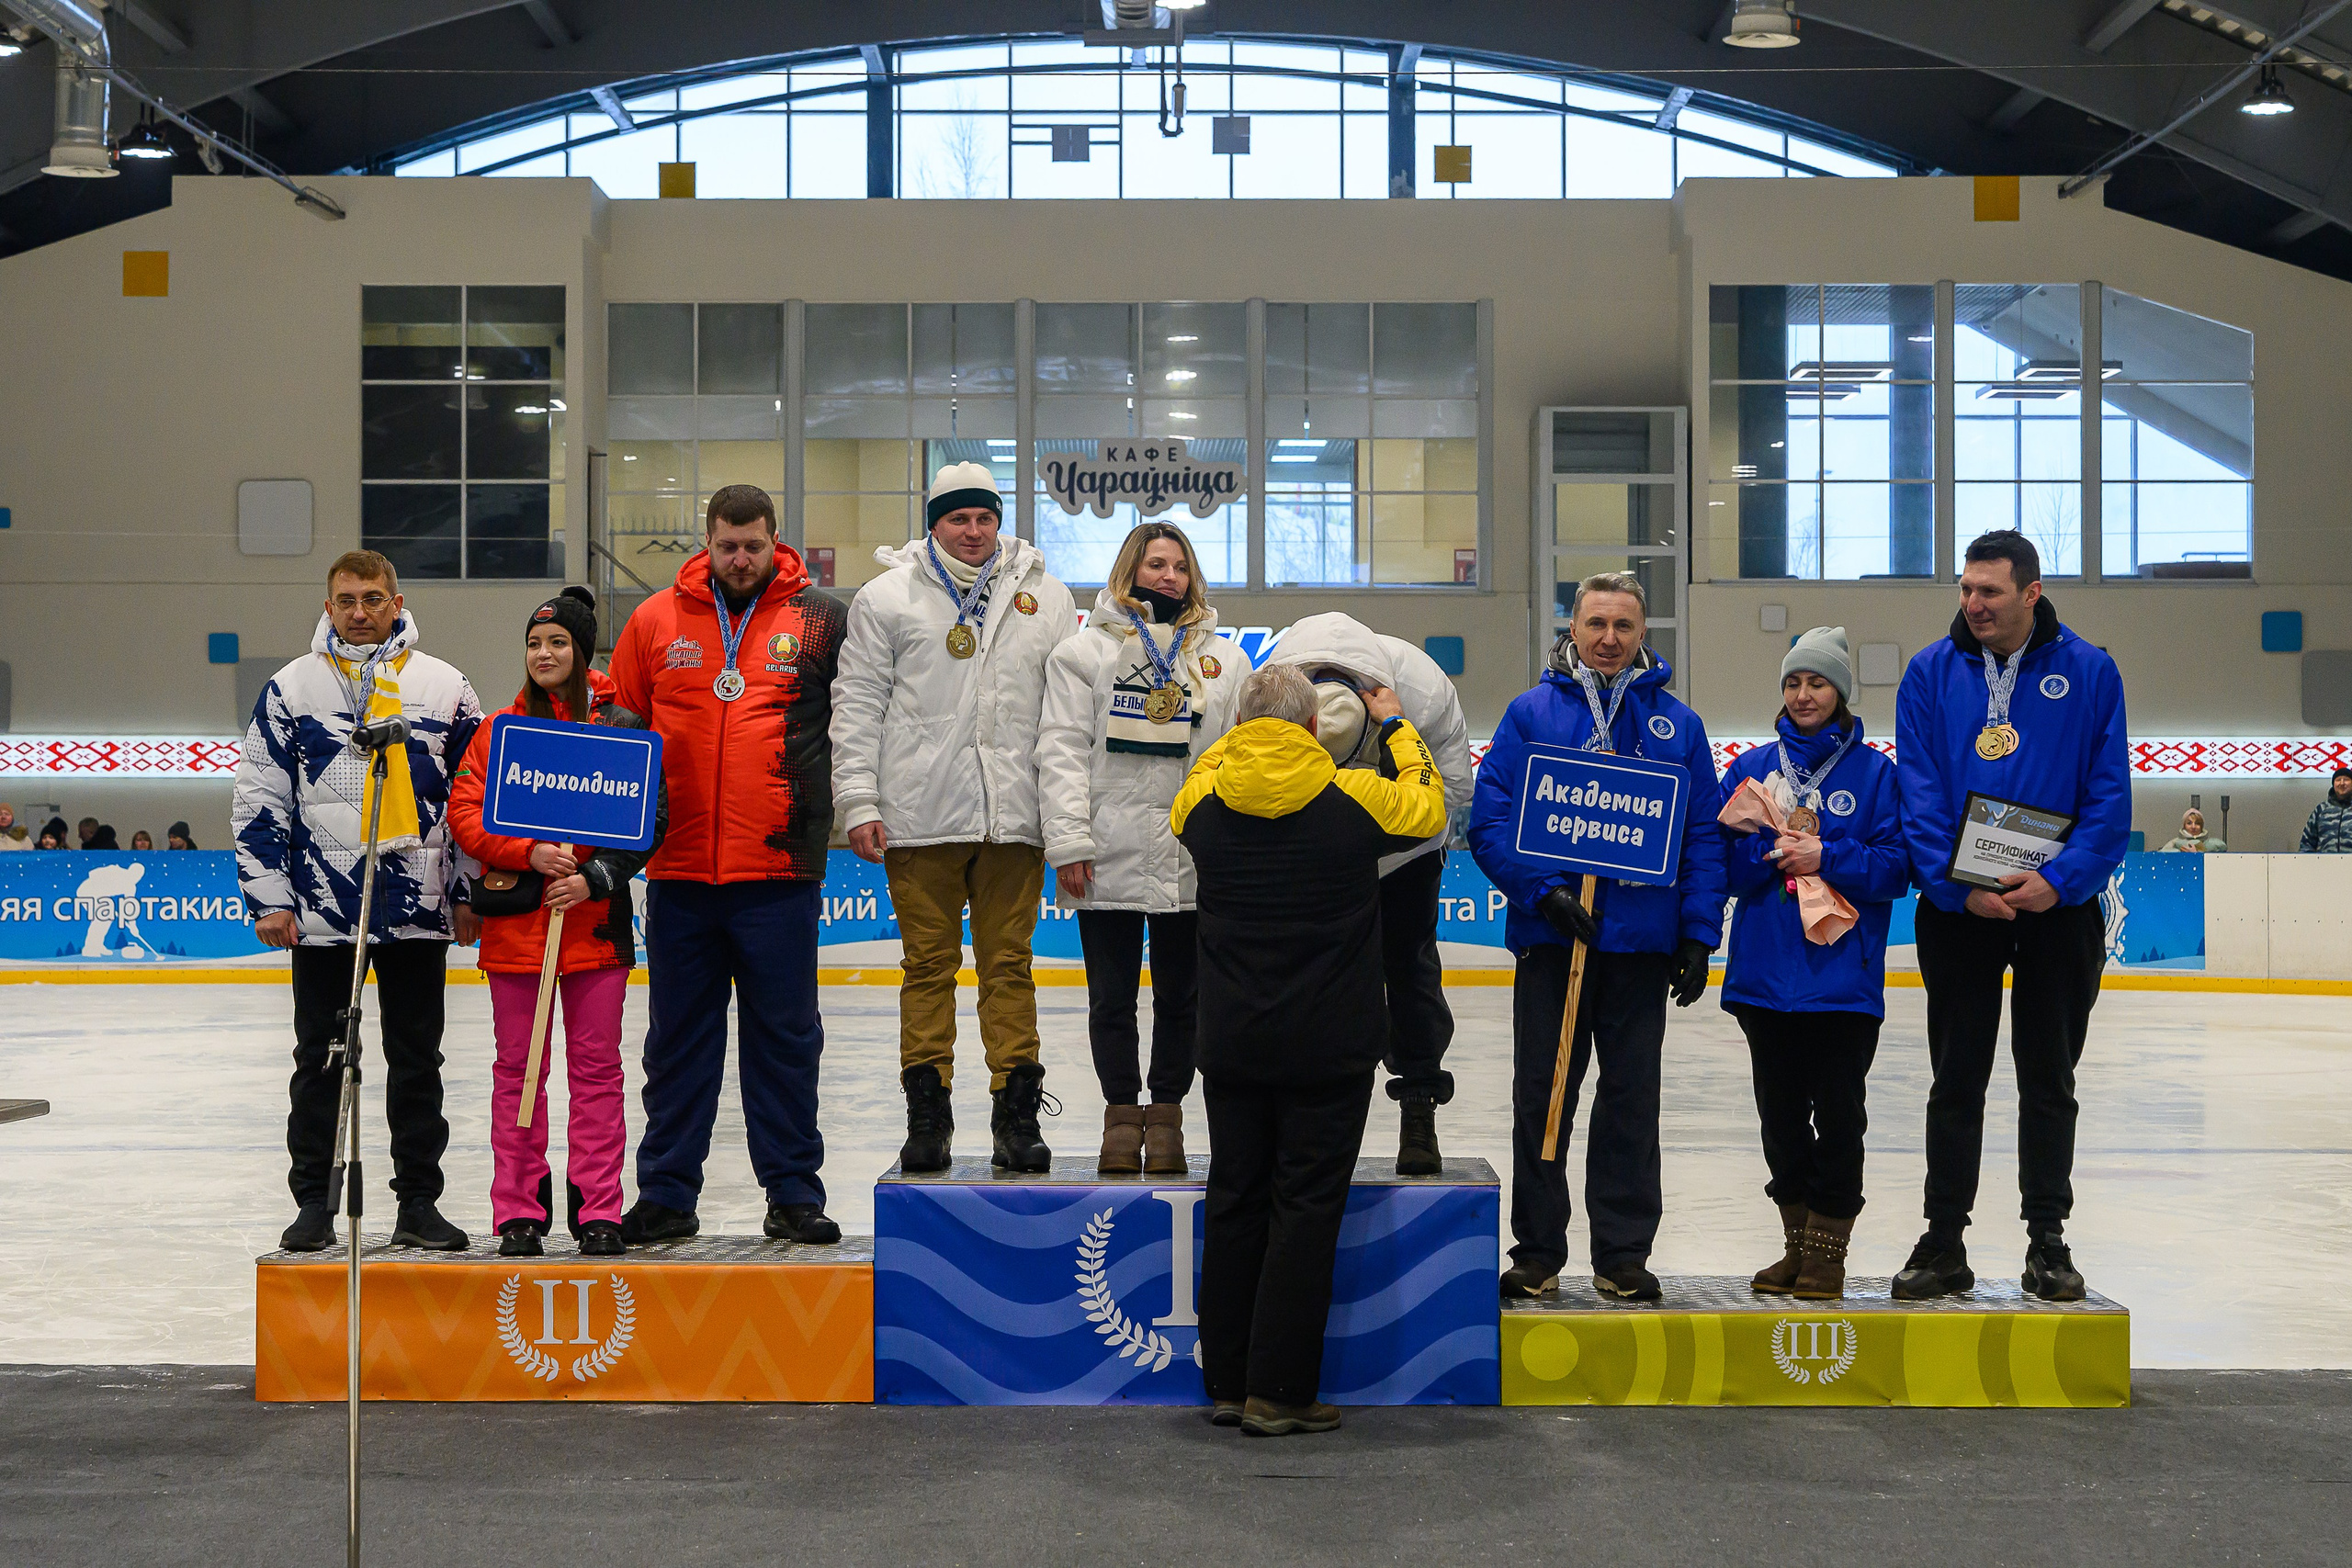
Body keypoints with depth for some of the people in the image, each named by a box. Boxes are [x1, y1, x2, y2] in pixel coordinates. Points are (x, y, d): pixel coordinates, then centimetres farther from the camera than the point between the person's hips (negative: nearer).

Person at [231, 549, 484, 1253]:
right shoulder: (292, 687, 3)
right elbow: (257, 798, 3)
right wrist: (268, 897, -3)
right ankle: (314, 1202, 16)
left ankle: (419, 1202, 14)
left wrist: (468, 894, 4)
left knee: (417, 1060, 6)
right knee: (320, 1060, 7)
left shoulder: (444, 687, 5)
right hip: (320, 911, 0)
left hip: (419, 909, 1)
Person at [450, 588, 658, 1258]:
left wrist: (595, 878, -14)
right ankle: (520, 1212, 12)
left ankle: (599, 1212, 8)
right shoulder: (499, 731, 6)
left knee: (596, 1069, 2)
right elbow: (464, 813, 0)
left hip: (597, 921, -1)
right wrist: (531, 854, -15)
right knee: (517, 1068, 5)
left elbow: (647, 820, 0)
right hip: (515, 922, 1)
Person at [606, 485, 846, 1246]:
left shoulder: (820, 621, 3)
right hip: (678, 868, 2)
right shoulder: (655, 621, 7)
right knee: (678, 1038, 9)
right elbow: (618, 724, 14)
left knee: (784, 1036, 4)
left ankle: (793, 1192, 13)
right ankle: (665, 1193, 17)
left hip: (780, 868, -1)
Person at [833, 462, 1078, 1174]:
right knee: (928, 964, 3)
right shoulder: (887, 598, 6)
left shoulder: (1045, 598, 11)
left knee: (1009, 963, 3)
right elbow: (858, 705, 4)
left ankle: (1017, 1111, 8)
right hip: (920, 817, -1)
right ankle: (927, 1112, 10)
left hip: (1013, 816, 1)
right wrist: (859, 802, -4)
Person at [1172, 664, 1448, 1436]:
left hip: (1232, 1046, 3)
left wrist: (1241, 735, 31)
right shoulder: (1355, 798, -8)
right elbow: (1428, 806, 13)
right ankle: (1279, 1391, -1)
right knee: (1306, 1208, 0)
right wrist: (1394, 725, 25)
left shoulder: (1204, 800, -1)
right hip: (1329, 1048, -3)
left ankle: (1226, 1383, 16)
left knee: (1233, 1204, 11)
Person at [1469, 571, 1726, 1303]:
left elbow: (1704, 837, 7)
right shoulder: (1531, 714, 3)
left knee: (1631, 1099, 7)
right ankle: (1537, 1251, 13)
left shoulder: (1678, 726, 7)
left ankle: (1624, 1251, 16)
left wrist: (1698, 935, -1)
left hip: (1642, 942, 1)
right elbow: (1490, 821, -3)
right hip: (1551, 939, -1)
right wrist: (1543, 890, -16)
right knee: (1541, 1096, 4)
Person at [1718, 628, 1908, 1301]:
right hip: (1765, 973, 3)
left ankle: (1828, 1251, 9)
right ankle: (1797, 1245, 21)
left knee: (1838, 1113, 0)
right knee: (1781, 1112, 10)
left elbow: (1896, 867, -5)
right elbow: (1720, 861, 5)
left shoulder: (1874, 773, 1)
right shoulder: (1750, 768, 9)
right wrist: (1768, 852, -13)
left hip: (1844, 975, -3)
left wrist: (1827, 858, -17)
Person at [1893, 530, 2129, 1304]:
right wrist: (1960, 888, -15)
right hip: (1956, 905, 1)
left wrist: (2059, 879, -17)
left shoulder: (2089, 673, -2)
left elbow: (2110, 795, -4)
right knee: (1955, 1082, 6)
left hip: (2059, 906, 0)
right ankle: (1943, 1240, 13)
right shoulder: (1931, 674, 0)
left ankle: (2047, 1239, 18)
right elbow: (1919, 794, -4)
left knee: (2049, 1082, 9)